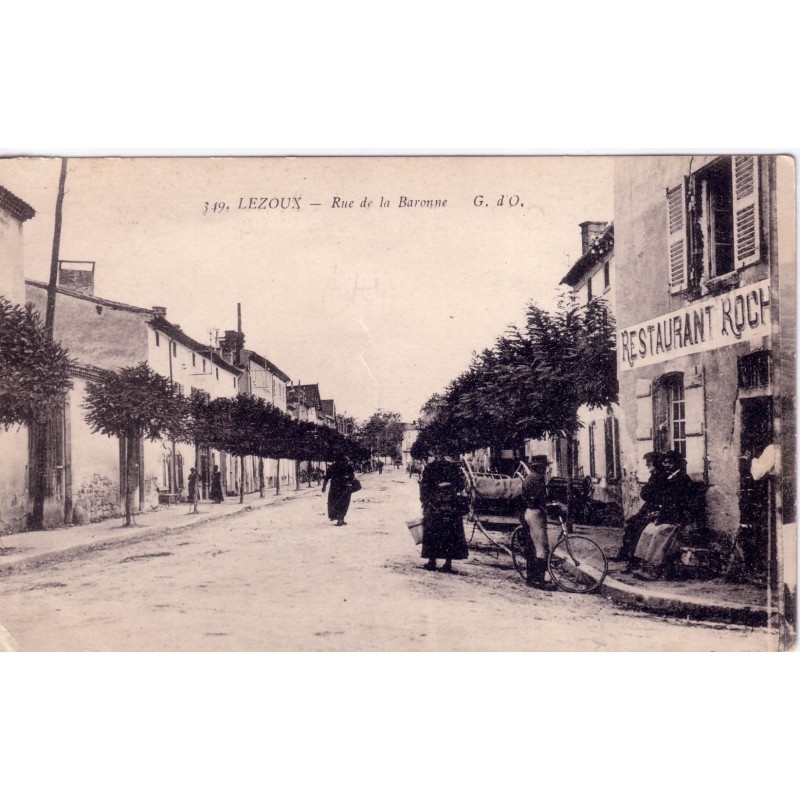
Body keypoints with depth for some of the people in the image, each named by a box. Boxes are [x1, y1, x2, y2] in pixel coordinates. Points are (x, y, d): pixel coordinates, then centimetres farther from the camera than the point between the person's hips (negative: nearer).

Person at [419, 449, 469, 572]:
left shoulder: (429, 468, 0)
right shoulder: (453, 466, 2)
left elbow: (424, 487, -1)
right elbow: (462, 484, 3)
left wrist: (424, 503, 6)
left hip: (433, 505, -1)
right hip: (452, 505, 1)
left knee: (432, 533, 9)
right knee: (451, 533, 5)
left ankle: (432, 560, 10)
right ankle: (448, 562, 2)